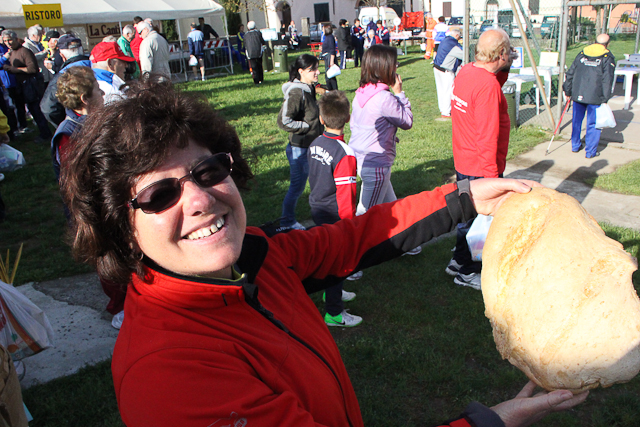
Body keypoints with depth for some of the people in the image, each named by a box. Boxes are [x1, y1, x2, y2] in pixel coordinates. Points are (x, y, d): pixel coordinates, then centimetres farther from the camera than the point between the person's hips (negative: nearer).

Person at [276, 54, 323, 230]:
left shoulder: (310, 89, 8)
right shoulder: (296, 93, -21)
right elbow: (284, 121, -26)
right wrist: (308, 126, -18)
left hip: (313, 147, 9)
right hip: (299, 148, -9)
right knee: (297, 186, 5)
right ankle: (287, 221, 23)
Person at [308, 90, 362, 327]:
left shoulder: (314, 144, 0)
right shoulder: (344, 153, -24)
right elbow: (345, 194, -22)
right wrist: (349, 224, -13)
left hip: (317, 209, 8)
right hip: (334, 216, -8)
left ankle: (332, 292, 45)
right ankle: (334, 312, 15)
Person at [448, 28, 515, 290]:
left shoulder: (466, 72, 2)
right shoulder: (488, 85, -25)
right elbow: (487, 136, -26)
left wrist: (503, 70, 7)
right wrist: (491, 175, -22)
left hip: (463, 162, 9)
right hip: (480, 169, -9)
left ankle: (459, 260, 38)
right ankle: (467, 272, 23)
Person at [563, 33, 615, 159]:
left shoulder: (582, 54, 10)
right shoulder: (608, 58, -2)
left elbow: (570, 74, 12)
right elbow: (607, 80, -8)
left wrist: (568, 91, 19)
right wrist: (605, 98, -5)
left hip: (578, 95, 4)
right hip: (595, 97, -4)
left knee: (576, 120, 19)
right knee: (593, 124, 4)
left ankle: (575, 146, 31)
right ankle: (590, 152, 8)